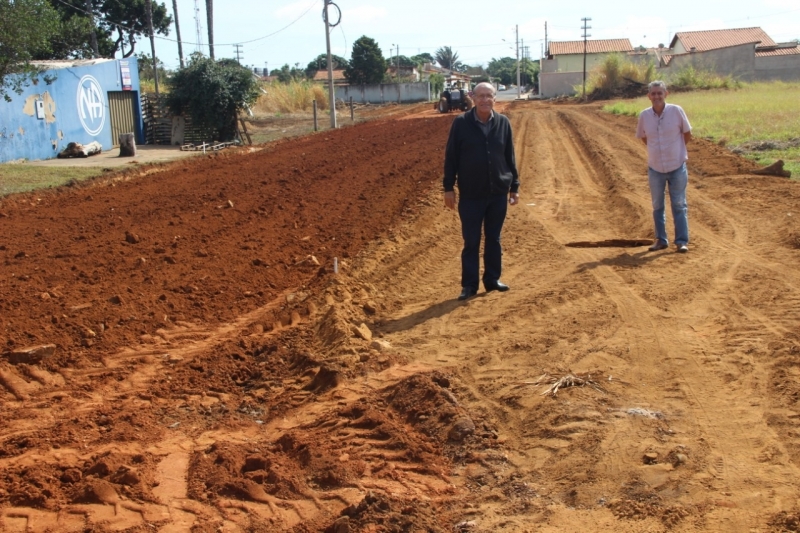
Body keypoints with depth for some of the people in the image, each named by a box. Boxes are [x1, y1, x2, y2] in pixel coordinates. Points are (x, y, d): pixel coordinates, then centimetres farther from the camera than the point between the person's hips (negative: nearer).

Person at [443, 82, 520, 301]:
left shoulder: (503, 123, 3)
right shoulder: (461, 123, -6)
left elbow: (510, 157, 9)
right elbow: (451, 157, -3)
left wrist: (514, 186, 9)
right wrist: (449, 187, -5)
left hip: (498, 193, 3)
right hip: (471, 194, -3)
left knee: (494, 239, 12)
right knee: (471, 241, 3)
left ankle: (493, 279, 23)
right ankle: (469, 285, 11)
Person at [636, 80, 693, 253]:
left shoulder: (676, 111, -11)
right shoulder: (644, 115, -5)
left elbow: (687, 134, 1)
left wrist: (675, 149, 7)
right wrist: (658, 150, 7)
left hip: (677, 167, -2)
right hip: (655, 168, 3)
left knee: (679, 205, 3)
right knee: (657, 206, 11)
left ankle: (682, 241, 9)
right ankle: (661, 240, 23)